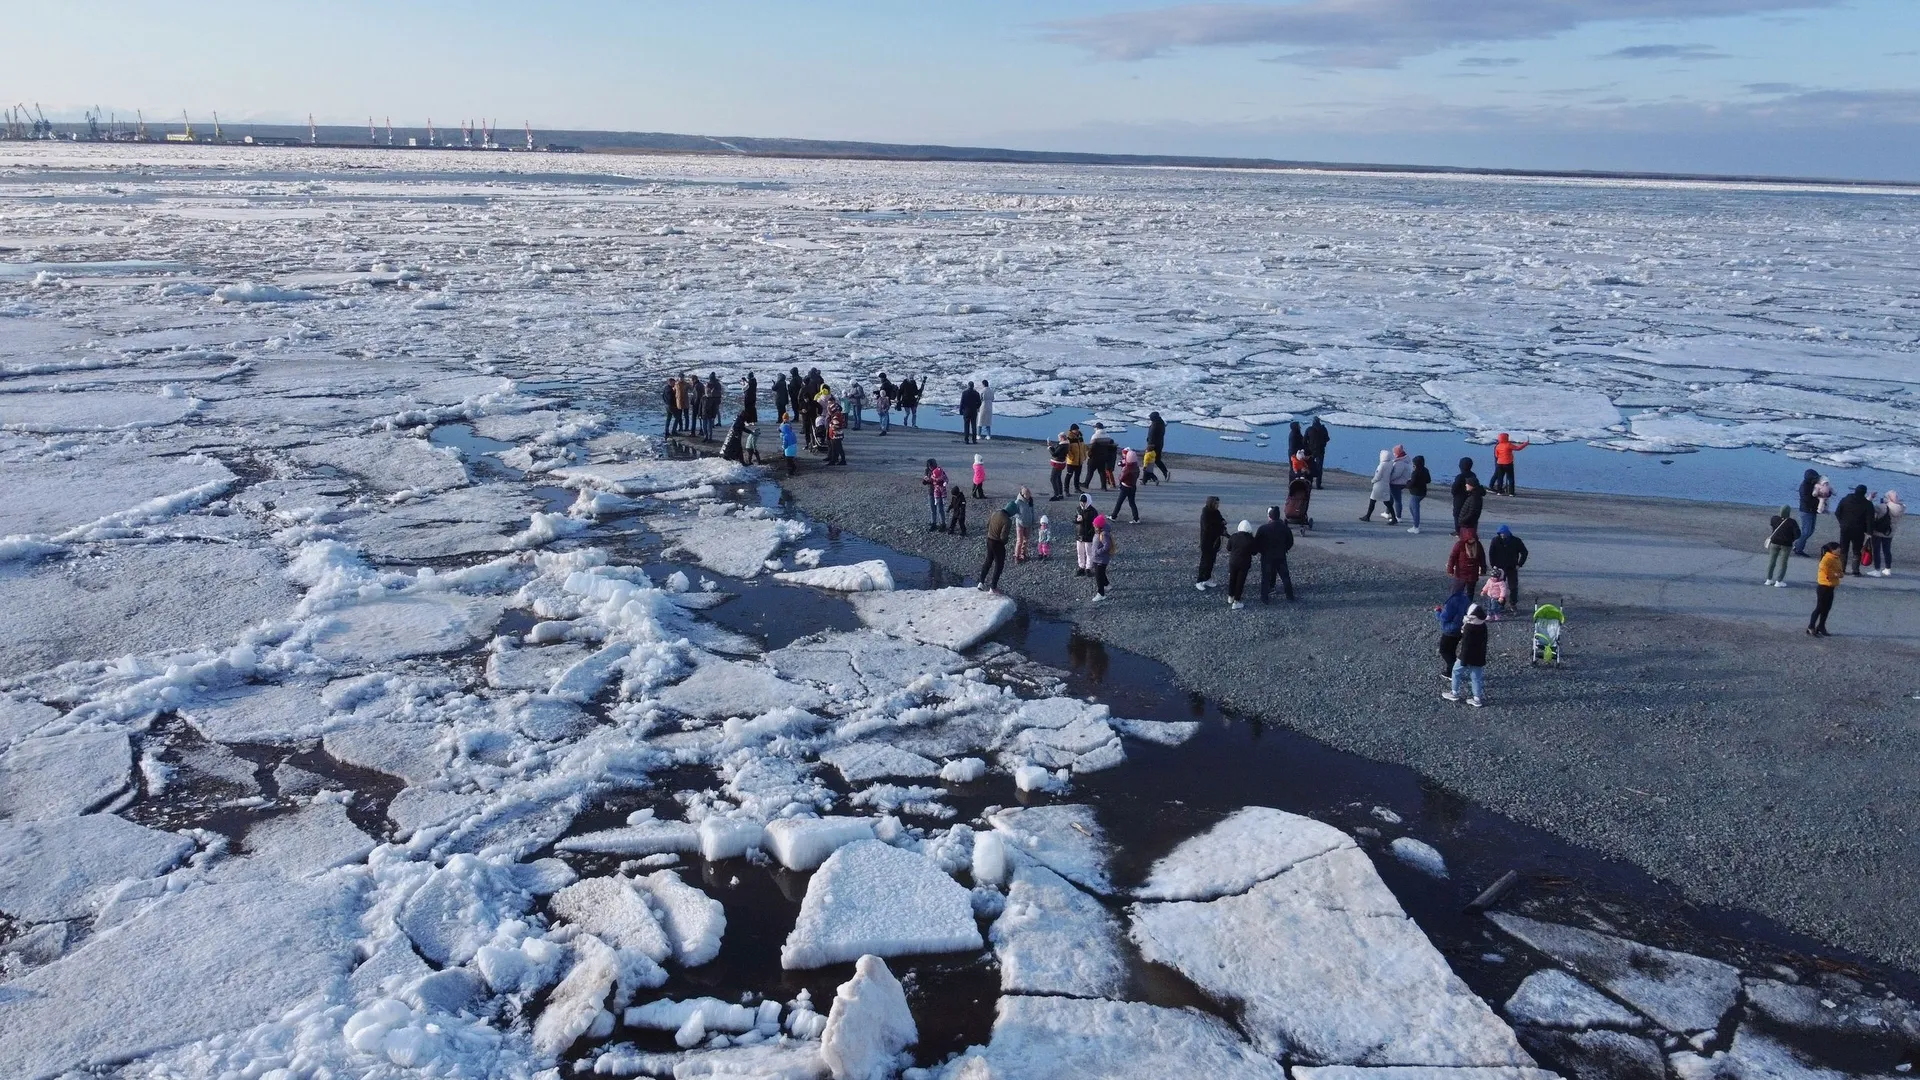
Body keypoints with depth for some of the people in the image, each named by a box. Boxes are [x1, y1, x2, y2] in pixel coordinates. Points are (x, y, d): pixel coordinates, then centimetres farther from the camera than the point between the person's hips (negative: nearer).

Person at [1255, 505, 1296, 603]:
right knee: (1285, 576, 16)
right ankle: (1290, 596, 25)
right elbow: (1290, 543, 3)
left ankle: (1264, 598, 11)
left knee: (1265, 577, 8)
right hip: (1281, 557, 3)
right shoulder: (1285, 528, -7)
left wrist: (1262, 551, 7)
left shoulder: (1263, 529, -17)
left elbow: (1256, 543, -12)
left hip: (1267, 557, -3)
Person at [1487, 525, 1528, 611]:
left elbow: (1524, 552, 5)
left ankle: (1513, 605, 12)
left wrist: (1519, 564, -1)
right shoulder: (1495, 540, -4)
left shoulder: (1516, 541, -6)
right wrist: (1493, 565, -2)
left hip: (1512, 568, 0)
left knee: (1513, 587, 1)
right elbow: (1491, 553, 5)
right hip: (1499, 568, 0)